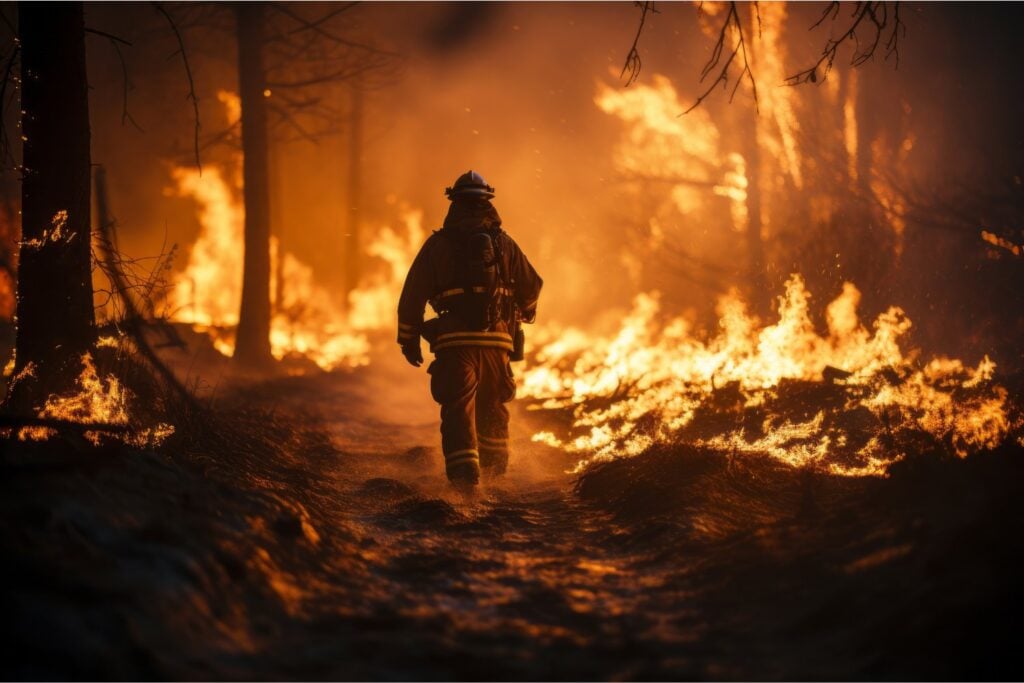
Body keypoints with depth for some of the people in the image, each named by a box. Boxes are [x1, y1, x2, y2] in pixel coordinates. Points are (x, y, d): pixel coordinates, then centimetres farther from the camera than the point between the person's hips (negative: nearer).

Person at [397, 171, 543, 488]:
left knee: (458, 409, -4)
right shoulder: (504, 243, 7)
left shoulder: (438, 244, 3)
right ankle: (495, 470, 31)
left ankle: (464, 471, -21)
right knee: (492, 407, 19)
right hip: (497, 339, 2)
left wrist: (408, 339, 13)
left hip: (453, 341, -2)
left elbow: (412, 295, 2)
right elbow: (532, 286, 15)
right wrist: (526, 312, 38)